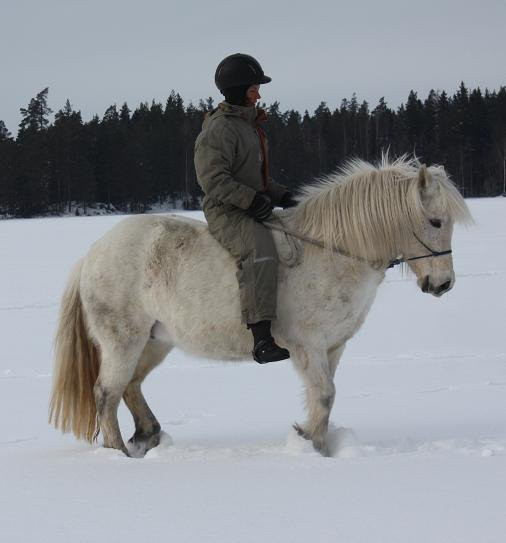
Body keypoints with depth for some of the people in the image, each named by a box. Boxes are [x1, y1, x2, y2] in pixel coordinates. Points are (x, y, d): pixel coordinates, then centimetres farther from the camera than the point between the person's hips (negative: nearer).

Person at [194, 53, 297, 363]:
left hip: (256, 208, 10)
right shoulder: (219, 128, -10)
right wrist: (253, 200, -23)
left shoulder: (250, 125, 21)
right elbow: (213, 178, -19)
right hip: (226, 213, -10)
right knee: (260, 249, -34)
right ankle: (262, 339, -45)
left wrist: (281, 195, 13)